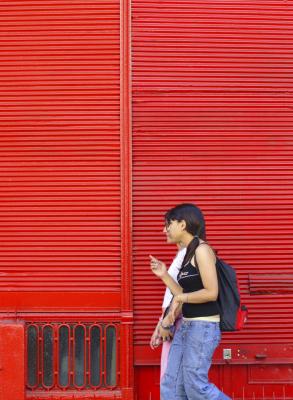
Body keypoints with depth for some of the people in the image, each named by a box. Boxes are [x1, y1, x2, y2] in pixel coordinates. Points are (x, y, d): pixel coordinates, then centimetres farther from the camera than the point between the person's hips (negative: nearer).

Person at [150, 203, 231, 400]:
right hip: (186, 326, 9)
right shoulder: (188, 253, 14)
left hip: (204, 327, -9)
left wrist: (180, 297, -11)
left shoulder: (202, 250, -13)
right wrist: (164, 275, 6)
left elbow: (211, 293, -20)